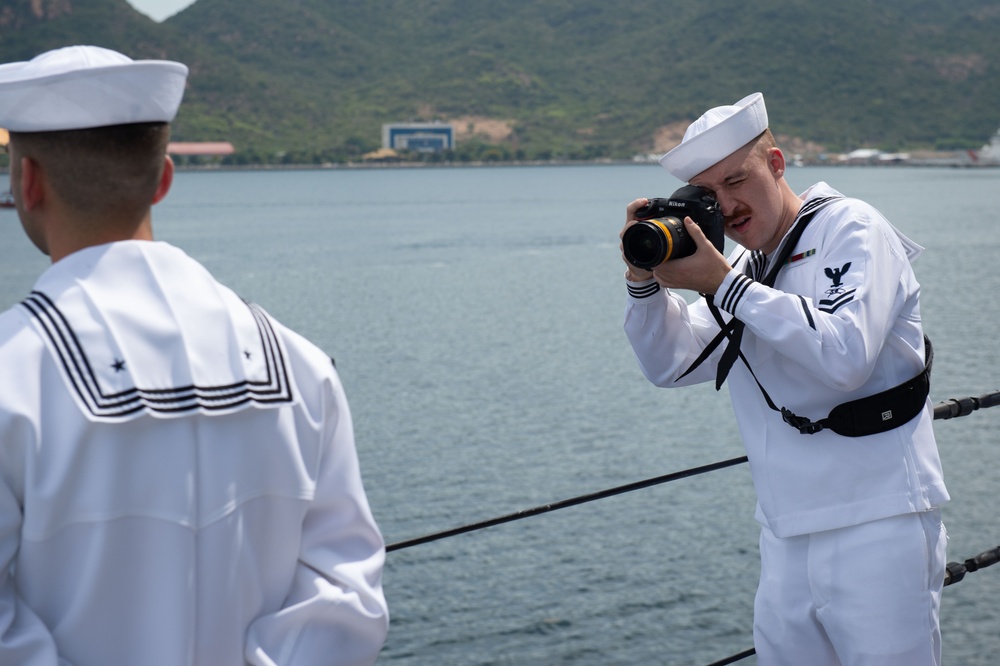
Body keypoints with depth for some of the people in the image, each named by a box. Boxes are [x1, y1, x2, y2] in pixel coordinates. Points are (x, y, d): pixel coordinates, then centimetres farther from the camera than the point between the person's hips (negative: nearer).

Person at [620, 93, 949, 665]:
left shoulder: (850, 228, -6)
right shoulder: (745, 268, 16)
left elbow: (845, 356, -22)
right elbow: (673, 364, 12)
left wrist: (723, 285, -21)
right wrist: (645, 278, -3)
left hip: (876, 527, -7)